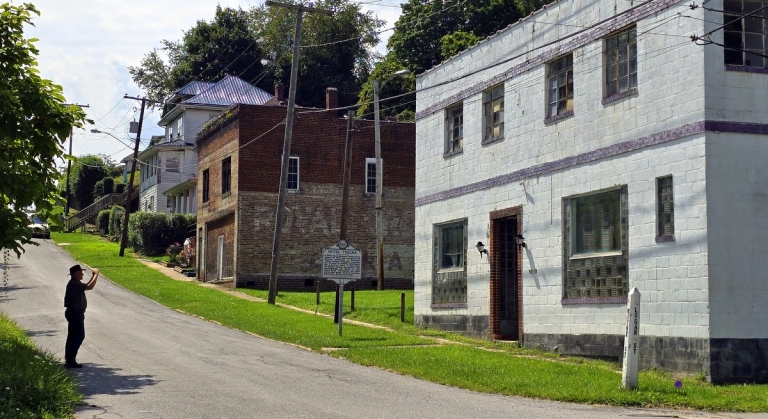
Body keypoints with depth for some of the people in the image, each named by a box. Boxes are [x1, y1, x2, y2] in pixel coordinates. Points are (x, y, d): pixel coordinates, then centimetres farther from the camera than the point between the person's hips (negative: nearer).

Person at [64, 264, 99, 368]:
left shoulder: (75, 283, 14)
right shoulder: (74, 283, -18)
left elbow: (86, 286, 29)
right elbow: (90, 287, -27)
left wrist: (93, 277, 20)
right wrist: (96, 275, -15)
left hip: (74, 312, 11)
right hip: (75, 312, -11)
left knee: (73, 336, 16)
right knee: (79, 336, -9)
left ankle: (69, 359, 23)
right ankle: (70, 360, -10)